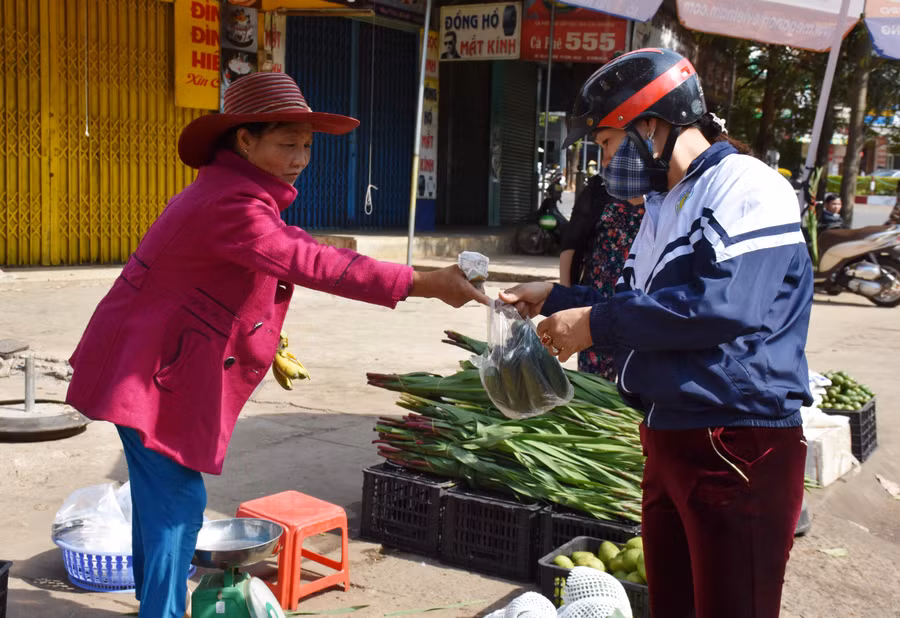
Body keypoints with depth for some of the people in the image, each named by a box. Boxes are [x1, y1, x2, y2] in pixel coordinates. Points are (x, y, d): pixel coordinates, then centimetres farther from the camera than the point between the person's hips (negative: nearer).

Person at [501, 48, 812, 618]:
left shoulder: (745, 187, -14)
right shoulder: (665, 204, 17)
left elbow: (724, 305, -28)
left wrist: (596, 324, -19)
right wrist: (554, 299, 14)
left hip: (739, 442, -9)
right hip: (669, 437, 10)